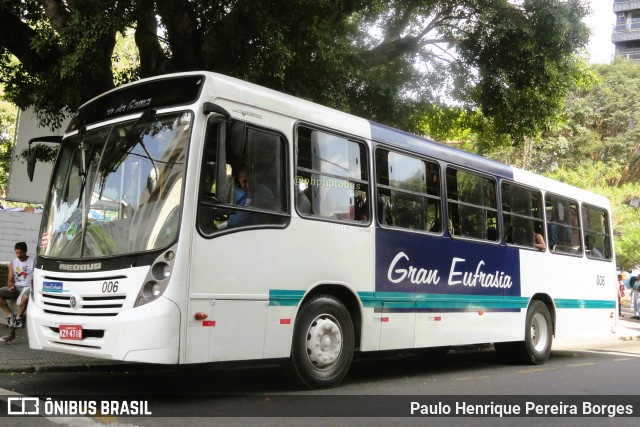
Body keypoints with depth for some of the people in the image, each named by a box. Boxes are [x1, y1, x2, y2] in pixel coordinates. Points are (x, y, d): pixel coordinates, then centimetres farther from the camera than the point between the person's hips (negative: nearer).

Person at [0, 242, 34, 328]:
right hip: (16, 287, 5)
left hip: (28, 287, -5)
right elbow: (10, 280, 9)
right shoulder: (13, 263, 10)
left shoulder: (33, 261, -2)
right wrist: (11, 286, -14)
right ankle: (10, 315, -11)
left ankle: (19, 317, -15)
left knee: (25, 297, -40)